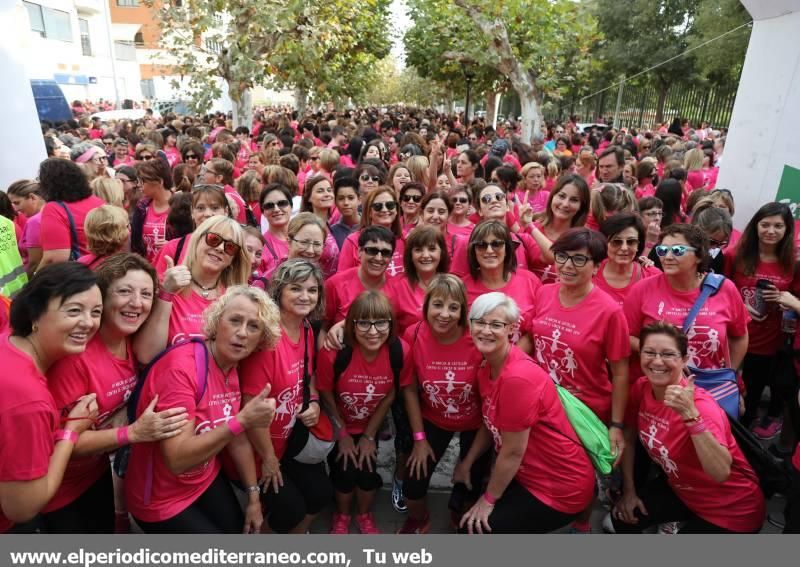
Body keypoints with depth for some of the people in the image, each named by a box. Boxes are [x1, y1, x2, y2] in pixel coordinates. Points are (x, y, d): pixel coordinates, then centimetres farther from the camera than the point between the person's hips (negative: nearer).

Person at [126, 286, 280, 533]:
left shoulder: (233, 368, -5)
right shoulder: (181, 367, -28)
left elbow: (238, 441, 5)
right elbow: (177, 460, -32)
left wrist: (253, 496, 8)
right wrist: (241, 420, -38)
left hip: (207, 480, 7)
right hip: (160, 499, -7)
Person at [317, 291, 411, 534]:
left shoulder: (400, 351, -27)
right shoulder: (333, 352, -34)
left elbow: (389, 395, -10)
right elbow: (327, 396, -15)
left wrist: (369, 436, -3)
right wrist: (342, 435, -5)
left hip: (371, 426, 2)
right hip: (338, 426, -2)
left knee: (368, 473, 3)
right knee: (344, 474, -1)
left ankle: (364, 515, 39)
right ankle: (342, 516, 35)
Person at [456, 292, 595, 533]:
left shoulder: (518, 377, -29)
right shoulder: (487, 368, -3)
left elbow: (513, 451, -21)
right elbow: (490, 424, 10)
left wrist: (489, 499, -9)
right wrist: (466, 464, 10)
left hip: (561, 488, -8)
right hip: (527, 473, 8)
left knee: (474, 526, -4)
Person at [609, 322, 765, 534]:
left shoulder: (700, 405, -29)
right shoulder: (641, 388, -12)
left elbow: (720, 473, -42)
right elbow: (628, 437, 3)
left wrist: (690, 415, -49)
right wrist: (629, 491, 3)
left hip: (731, 509, -5)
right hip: (680, 489, 6)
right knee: (623, 516, 0)